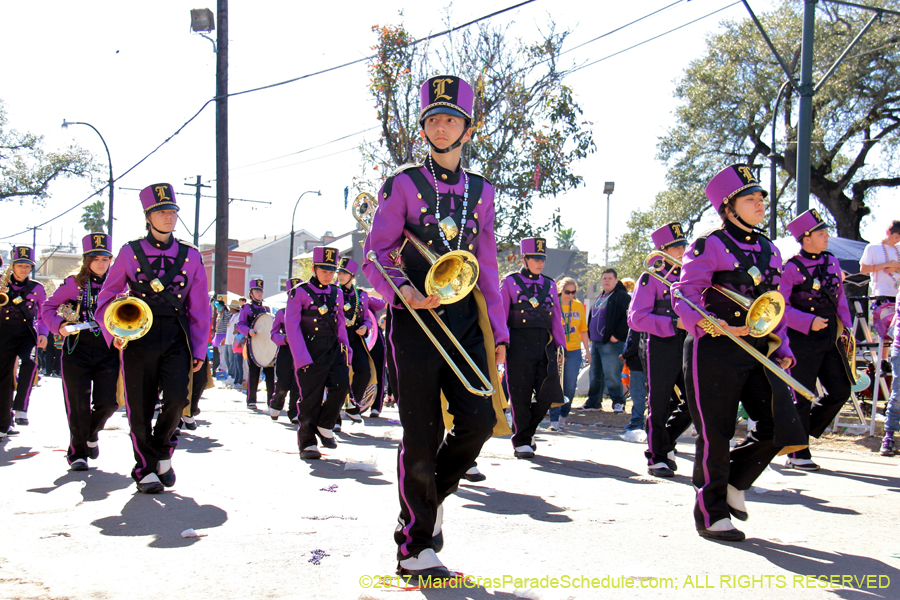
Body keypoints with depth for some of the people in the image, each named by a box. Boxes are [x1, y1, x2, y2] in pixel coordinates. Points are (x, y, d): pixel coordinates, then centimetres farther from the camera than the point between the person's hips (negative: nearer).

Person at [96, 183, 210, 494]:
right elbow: (106, 297, 10)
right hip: (138, 337, 0)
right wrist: (112, 332, -5)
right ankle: (145, 468, 19)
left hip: (176, 338, 1)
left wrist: (198, 350, 8)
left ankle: (163, 451, 13)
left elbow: (200, 308, 11)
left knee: (177, 398, -16)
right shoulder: (130, 252, 6)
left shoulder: (190, 256, 9)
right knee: (140, 407, 1)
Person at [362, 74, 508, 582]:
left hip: (466, 319, 4)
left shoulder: (481, 191, 14)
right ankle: (415, 548, 12)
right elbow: (376, 257, 1)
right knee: (423, 435, -2)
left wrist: (498, 332, 11)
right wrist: (404, 292, -19)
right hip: (416, 318, -4)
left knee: (480, 419, -9)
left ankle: (433, 493, 22)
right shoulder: (403, 184, 3)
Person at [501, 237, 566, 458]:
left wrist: (560, 345, 10)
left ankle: (527, 431, 21)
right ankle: (521, 442, 12)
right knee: (521, 396, -1)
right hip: (520, 345, -4)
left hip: (545, 344, 4)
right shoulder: (510, 282, 4)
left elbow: (556, 318, 18)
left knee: (547, 394, -3)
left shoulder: (549, 285, 16)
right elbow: (500, 317, 2)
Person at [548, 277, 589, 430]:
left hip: (574, 351, 3)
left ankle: (563, 415, 23)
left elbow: (583, 330, 14)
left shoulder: (579, 306, 7)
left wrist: (587, 351, 13)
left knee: (570, 387, 5)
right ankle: (554, 420, -5)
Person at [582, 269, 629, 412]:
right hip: (596, 342, 9)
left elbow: (628, 317, -17)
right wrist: (591, 337, 19)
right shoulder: (600, 297, 21)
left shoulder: (622, 296, -7)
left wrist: (617, 335, -19)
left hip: (611, 343, -9)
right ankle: (593, 402, 20)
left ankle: (618, 402, -1)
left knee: (611, 375, -10)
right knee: (595, 375, 13)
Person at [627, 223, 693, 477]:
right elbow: (636, 318, -10)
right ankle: (657, 457, 14)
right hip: (661, 348, -5)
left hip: (688, 346, 5)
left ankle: (666, 441, 26)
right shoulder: (651, 278, -1)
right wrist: (673, 323, -18)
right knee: (660, 406, 0)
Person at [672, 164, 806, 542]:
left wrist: (782, 349, 12)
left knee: (780, 425, -3)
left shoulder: (768, 250, 16)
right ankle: (711, 514, 16)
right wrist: (716, 328, -26)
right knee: (715, 433, 0)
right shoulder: (709, 246, -5)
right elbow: (685, 297, -10)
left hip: (759, 353, 6)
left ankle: (734, 482, 23)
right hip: (715, 352, -6)